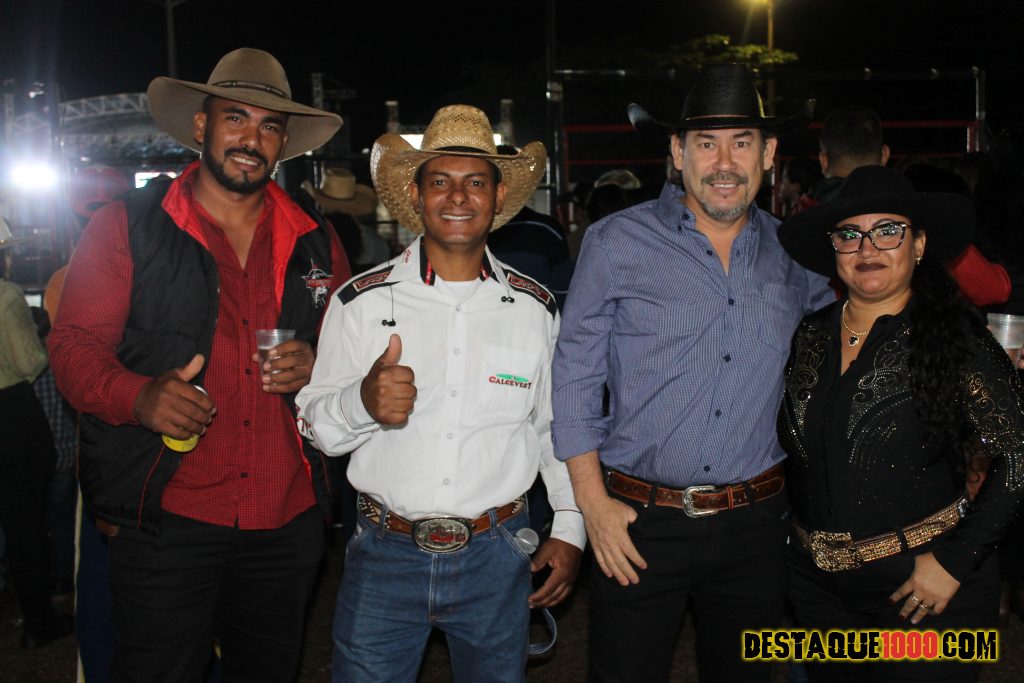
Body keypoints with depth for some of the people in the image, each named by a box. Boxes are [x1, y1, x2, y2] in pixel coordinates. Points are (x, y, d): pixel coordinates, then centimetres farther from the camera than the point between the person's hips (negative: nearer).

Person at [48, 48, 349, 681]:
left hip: (288, 522, 4)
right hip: (167, 519, -3)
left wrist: (317, 366, -7)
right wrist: (140, 396, -23)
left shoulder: (316, 242, 9)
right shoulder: (127, 226, -1)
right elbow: (74, 344, -3)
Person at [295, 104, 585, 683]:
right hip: (386, 554, -1)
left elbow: (557, 427, 11)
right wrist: (362, 402, -25)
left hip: (496, 558, 2)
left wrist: (570, 527, 7)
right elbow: (315, 425, -4)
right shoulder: (362, 301, -4)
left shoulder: (536, 309, 2)